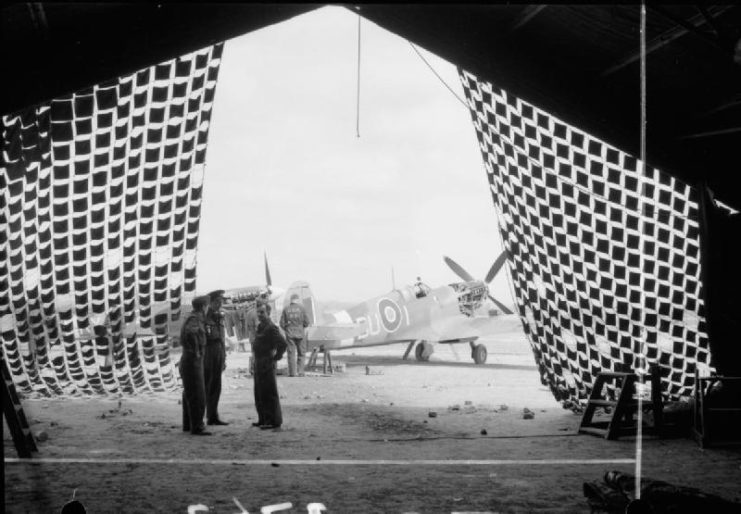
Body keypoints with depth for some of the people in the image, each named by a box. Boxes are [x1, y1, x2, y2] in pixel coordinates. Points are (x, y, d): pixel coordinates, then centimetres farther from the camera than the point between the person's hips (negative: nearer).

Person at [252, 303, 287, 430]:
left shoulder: (271, 328, -16)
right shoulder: (260, 326, 14)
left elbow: (283, 344, -25)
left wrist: (275, 357, -16)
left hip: (267, 364, -10)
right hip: (258, 363, 10)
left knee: (269, 393, -6)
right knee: (259, 393, 15)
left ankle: (274, 421, -2)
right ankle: (263, 419, 24)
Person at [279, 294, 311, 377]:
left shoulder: (286, 309, 1)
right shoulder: (302, 308, -2)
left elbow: (282, 323, 1)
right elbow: (306, 321, -4)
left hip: (290, 334, 1)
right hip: (300, 333, -1)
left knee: (291, 353, 2)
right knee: (301, 354, 9)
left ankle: (292, 372, -1)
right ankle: (300, 372, 5)